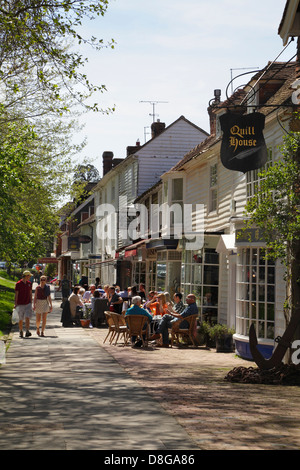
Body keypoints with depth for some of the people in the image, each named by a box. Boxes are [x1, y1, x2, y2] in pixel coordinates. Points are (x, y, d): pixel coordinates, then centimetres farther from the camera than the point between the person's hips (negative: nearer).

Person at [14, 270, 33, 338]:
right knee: (21, 320, 5)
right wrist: (15, 304, -9)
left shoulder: (29, 283, 8)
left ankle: (27, 332, -19)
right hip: (20, 304, -3)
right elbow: (16, 295, -5)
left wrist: (31, 303, 12)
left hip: (28, 304, 3)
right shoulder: (18, 284, -6)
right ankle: (21, 332, 19)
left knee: (27, 318, -12)